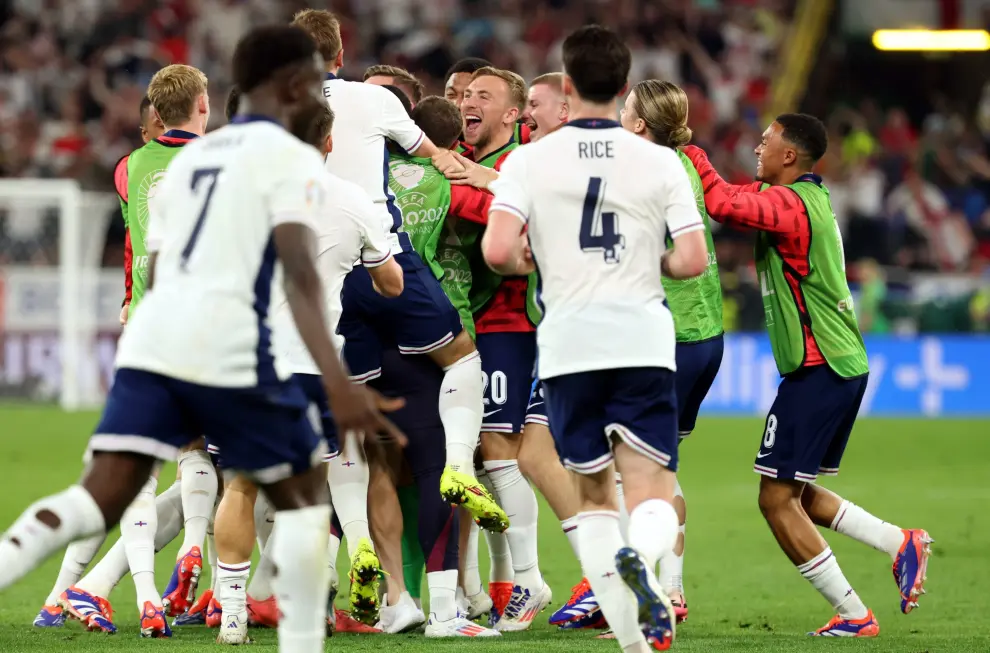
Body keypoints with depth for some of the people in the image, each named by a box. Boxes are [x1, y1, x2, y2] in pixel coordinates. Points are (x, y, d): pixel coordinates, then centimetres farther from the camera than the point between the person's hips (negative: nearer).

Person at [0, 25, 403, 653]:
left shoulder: (191, 154, 25)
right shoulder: (291, 157, 2)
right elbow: (300, 275, -12)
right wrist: (339, 383, -21)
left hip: (151, 340, 6)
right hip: (228, 348, -6)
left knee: (99, 501, -2)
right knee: (303, 495, 11)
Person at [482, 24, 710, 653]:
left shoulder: (529, 160, 1)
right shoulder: (660, 162, 3)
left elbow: (498, 251, -11)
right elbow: (693, 260, -1)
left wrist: (531, 262, 11)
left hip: (568, 345, 1)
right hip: (644, 341, 0)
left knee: (594, 494, 14)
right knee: (654, 494, -1)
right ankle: (641, 558, -36)